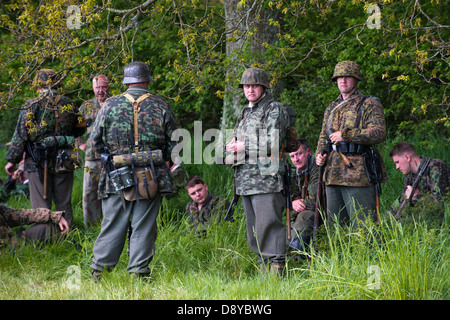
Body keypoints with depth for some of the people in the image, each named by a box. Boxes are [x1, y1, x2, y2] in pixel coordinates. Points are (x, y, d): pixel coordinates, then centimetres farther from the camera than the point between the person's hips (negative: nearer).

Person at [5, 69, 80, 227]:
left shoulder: (31, 106, -7)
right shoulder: (69, 105, 3)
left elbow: (20, 135, -7)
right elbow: (79, 132, 13)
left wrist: (12, 160, -1)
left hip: (38, 163, -3)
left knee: (41, 207, 2)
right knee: (64, 205, 11)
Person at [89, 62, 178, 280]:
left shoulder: (110, 105, -1)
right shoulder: (160, 106, 0)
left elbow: (95, 141, 3)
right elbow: (174, 142, 3)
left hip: (116, 177, 1)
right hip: (152, 178, 0)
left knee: (112, 225, 7)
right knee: (144, 227, 5)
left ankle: (99, 271, 8)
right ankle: (139, 272, 4)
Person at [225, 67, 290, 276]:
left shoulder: (274, 110, -4)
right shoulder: (245, 113, 22)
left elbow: (273, 144, -15)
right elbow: (233, 143, 31)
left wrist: (243, 147, -10)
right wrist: (232, 145, 7)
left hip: (265, 178, -9)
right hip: (245, 179, 9)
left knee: (268, 224, -13)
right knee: (253, 228, 9)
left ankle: (276, 267, -13)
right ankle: (264, 267, 14)